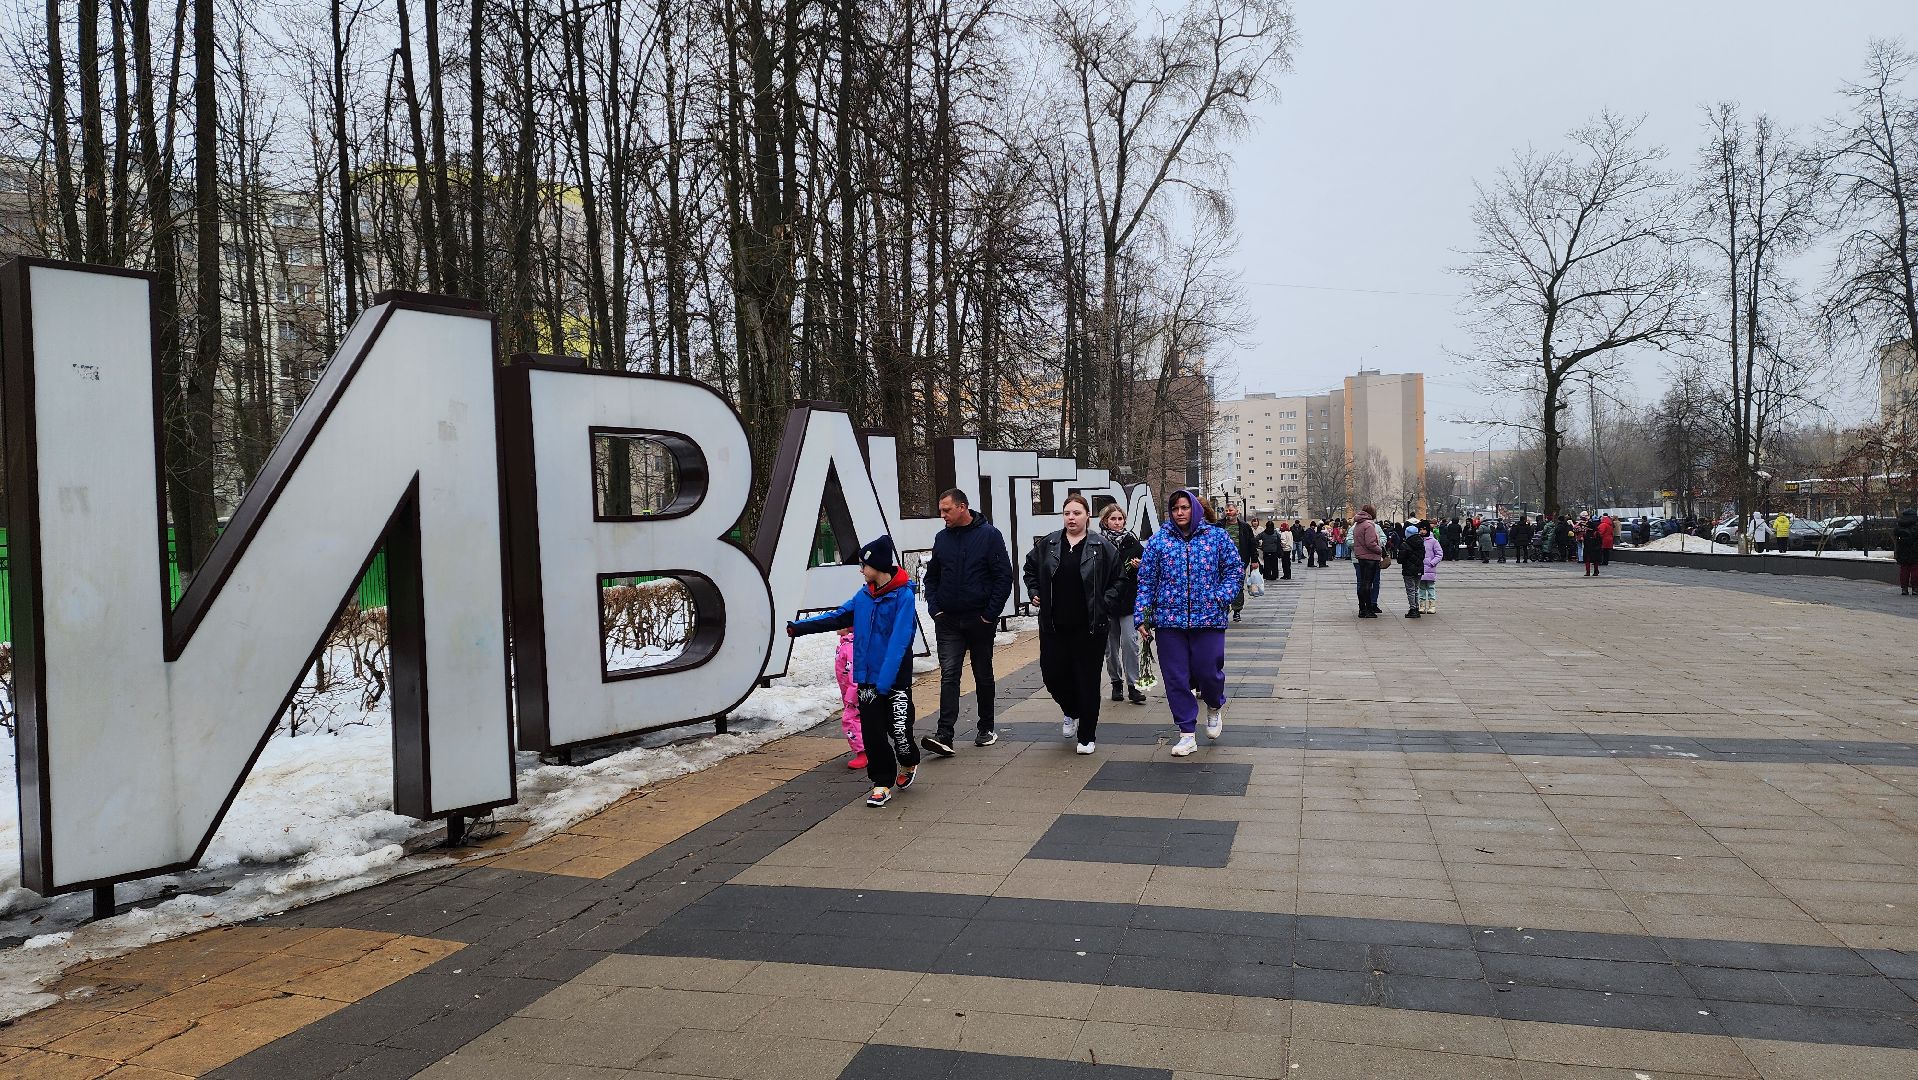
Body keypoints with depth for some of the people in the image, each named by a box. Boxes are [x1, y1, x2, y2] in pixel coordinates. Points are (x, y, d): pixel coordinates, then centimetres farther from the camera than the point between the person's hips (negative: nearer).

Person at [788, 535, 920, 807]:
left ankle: (908, 763, 32)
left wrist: (884, 682, -24)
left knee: (898, 728, 2)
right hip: (867, 679, 6)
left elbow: (898, 642, -20)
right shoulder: (864, 595, 5)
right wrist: (799, 627, 8)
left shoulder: (904, 596, -15)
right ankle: (882, 783, 17)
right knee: (872, 732, 6)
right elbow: (837, 617, 13)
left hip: (895, 681, -6)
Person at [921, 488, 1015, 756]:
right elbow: (931, 576, 16)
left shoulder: (989, 535, -7)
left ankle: (987, 728, 25)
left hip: (980, 620, -2)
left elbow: (1004, 576, -8)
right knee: (949, 675, -8)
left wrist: (990, 614, -12)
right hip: (948, 621, 3)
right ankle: (944, 735, -14)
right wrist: (935, 608, 3)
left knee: (983, 676, 11)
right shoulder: (942, 538, 7)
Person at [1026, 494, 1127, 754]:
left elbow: (1119, 578, 5)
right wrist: (1034, 593, 8)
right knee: (1052, 674, 4)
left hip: (1090, 627, -3)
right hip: (1053, 625, 3)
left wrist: (1105, 601, -5)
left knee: (1088, 681, 2)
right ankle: (1070, 711, 37)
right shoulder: (1047, 545, 5)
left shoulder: (1102, 547, -2)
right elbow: (1030, 569, 21)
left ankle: (1086, 737, 15)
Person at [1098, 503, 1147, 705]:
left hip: (1128, 599, -1)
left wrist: (1139, 566, -10)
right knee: (1110, 644, 8)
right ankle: (1116, 682, 21)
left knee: (1129, 641, -9)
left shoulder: (1132, 542, 5)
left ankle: (1133, 685, -5)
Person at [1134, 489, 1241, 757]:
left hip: (1208, 619, -1)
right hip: (1169, 621, 1)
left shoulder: (1216, 537, 4)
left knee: (1208, 672, -1)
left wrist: (1222, 597, -5)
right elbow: (1146, 581, 5)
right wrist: (1141, 617, -2)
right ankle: (1187, 734, 13)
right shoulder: (1158, 541, 4)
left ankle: (1215, 707, 35)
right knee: (1176, 678, 2)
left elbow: (1235, 568, 10)